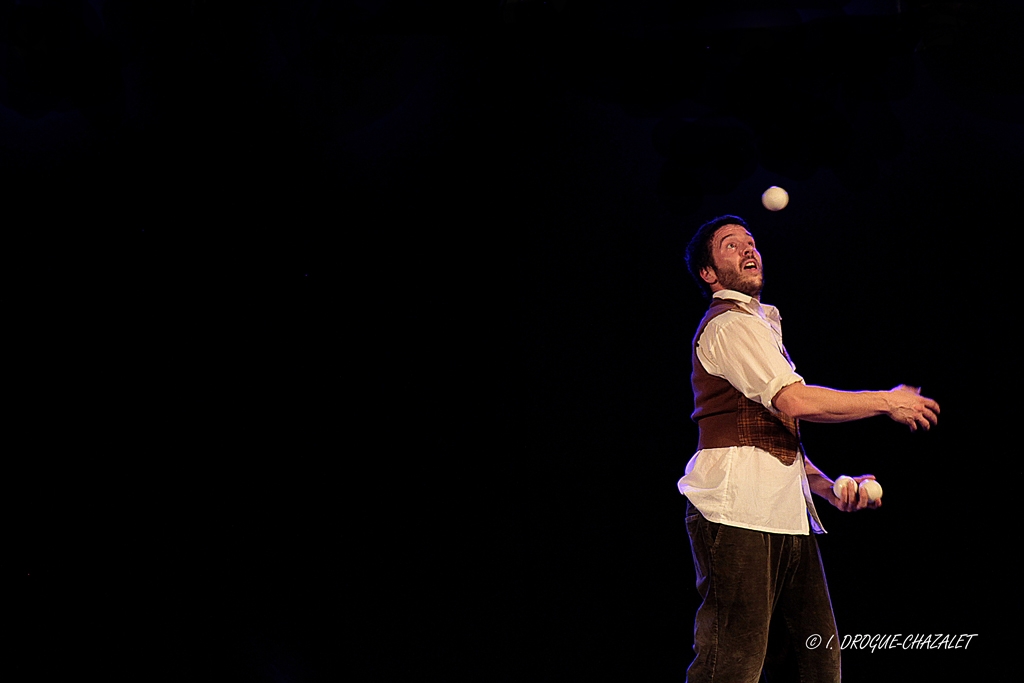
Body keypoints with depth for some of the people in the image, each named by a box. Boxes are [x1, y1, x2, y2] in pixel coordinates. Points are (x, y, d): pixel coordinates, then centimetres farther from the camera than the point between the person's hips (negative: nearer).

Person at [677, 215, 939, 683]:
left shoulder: (760, 325, 28)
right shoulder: (730, 324, -5)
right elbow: (795, 402, -16)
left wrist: (829, 488, 15)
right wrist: (890, 402, -5)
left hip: (784, 513, 10)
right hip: (740, 510, -10)